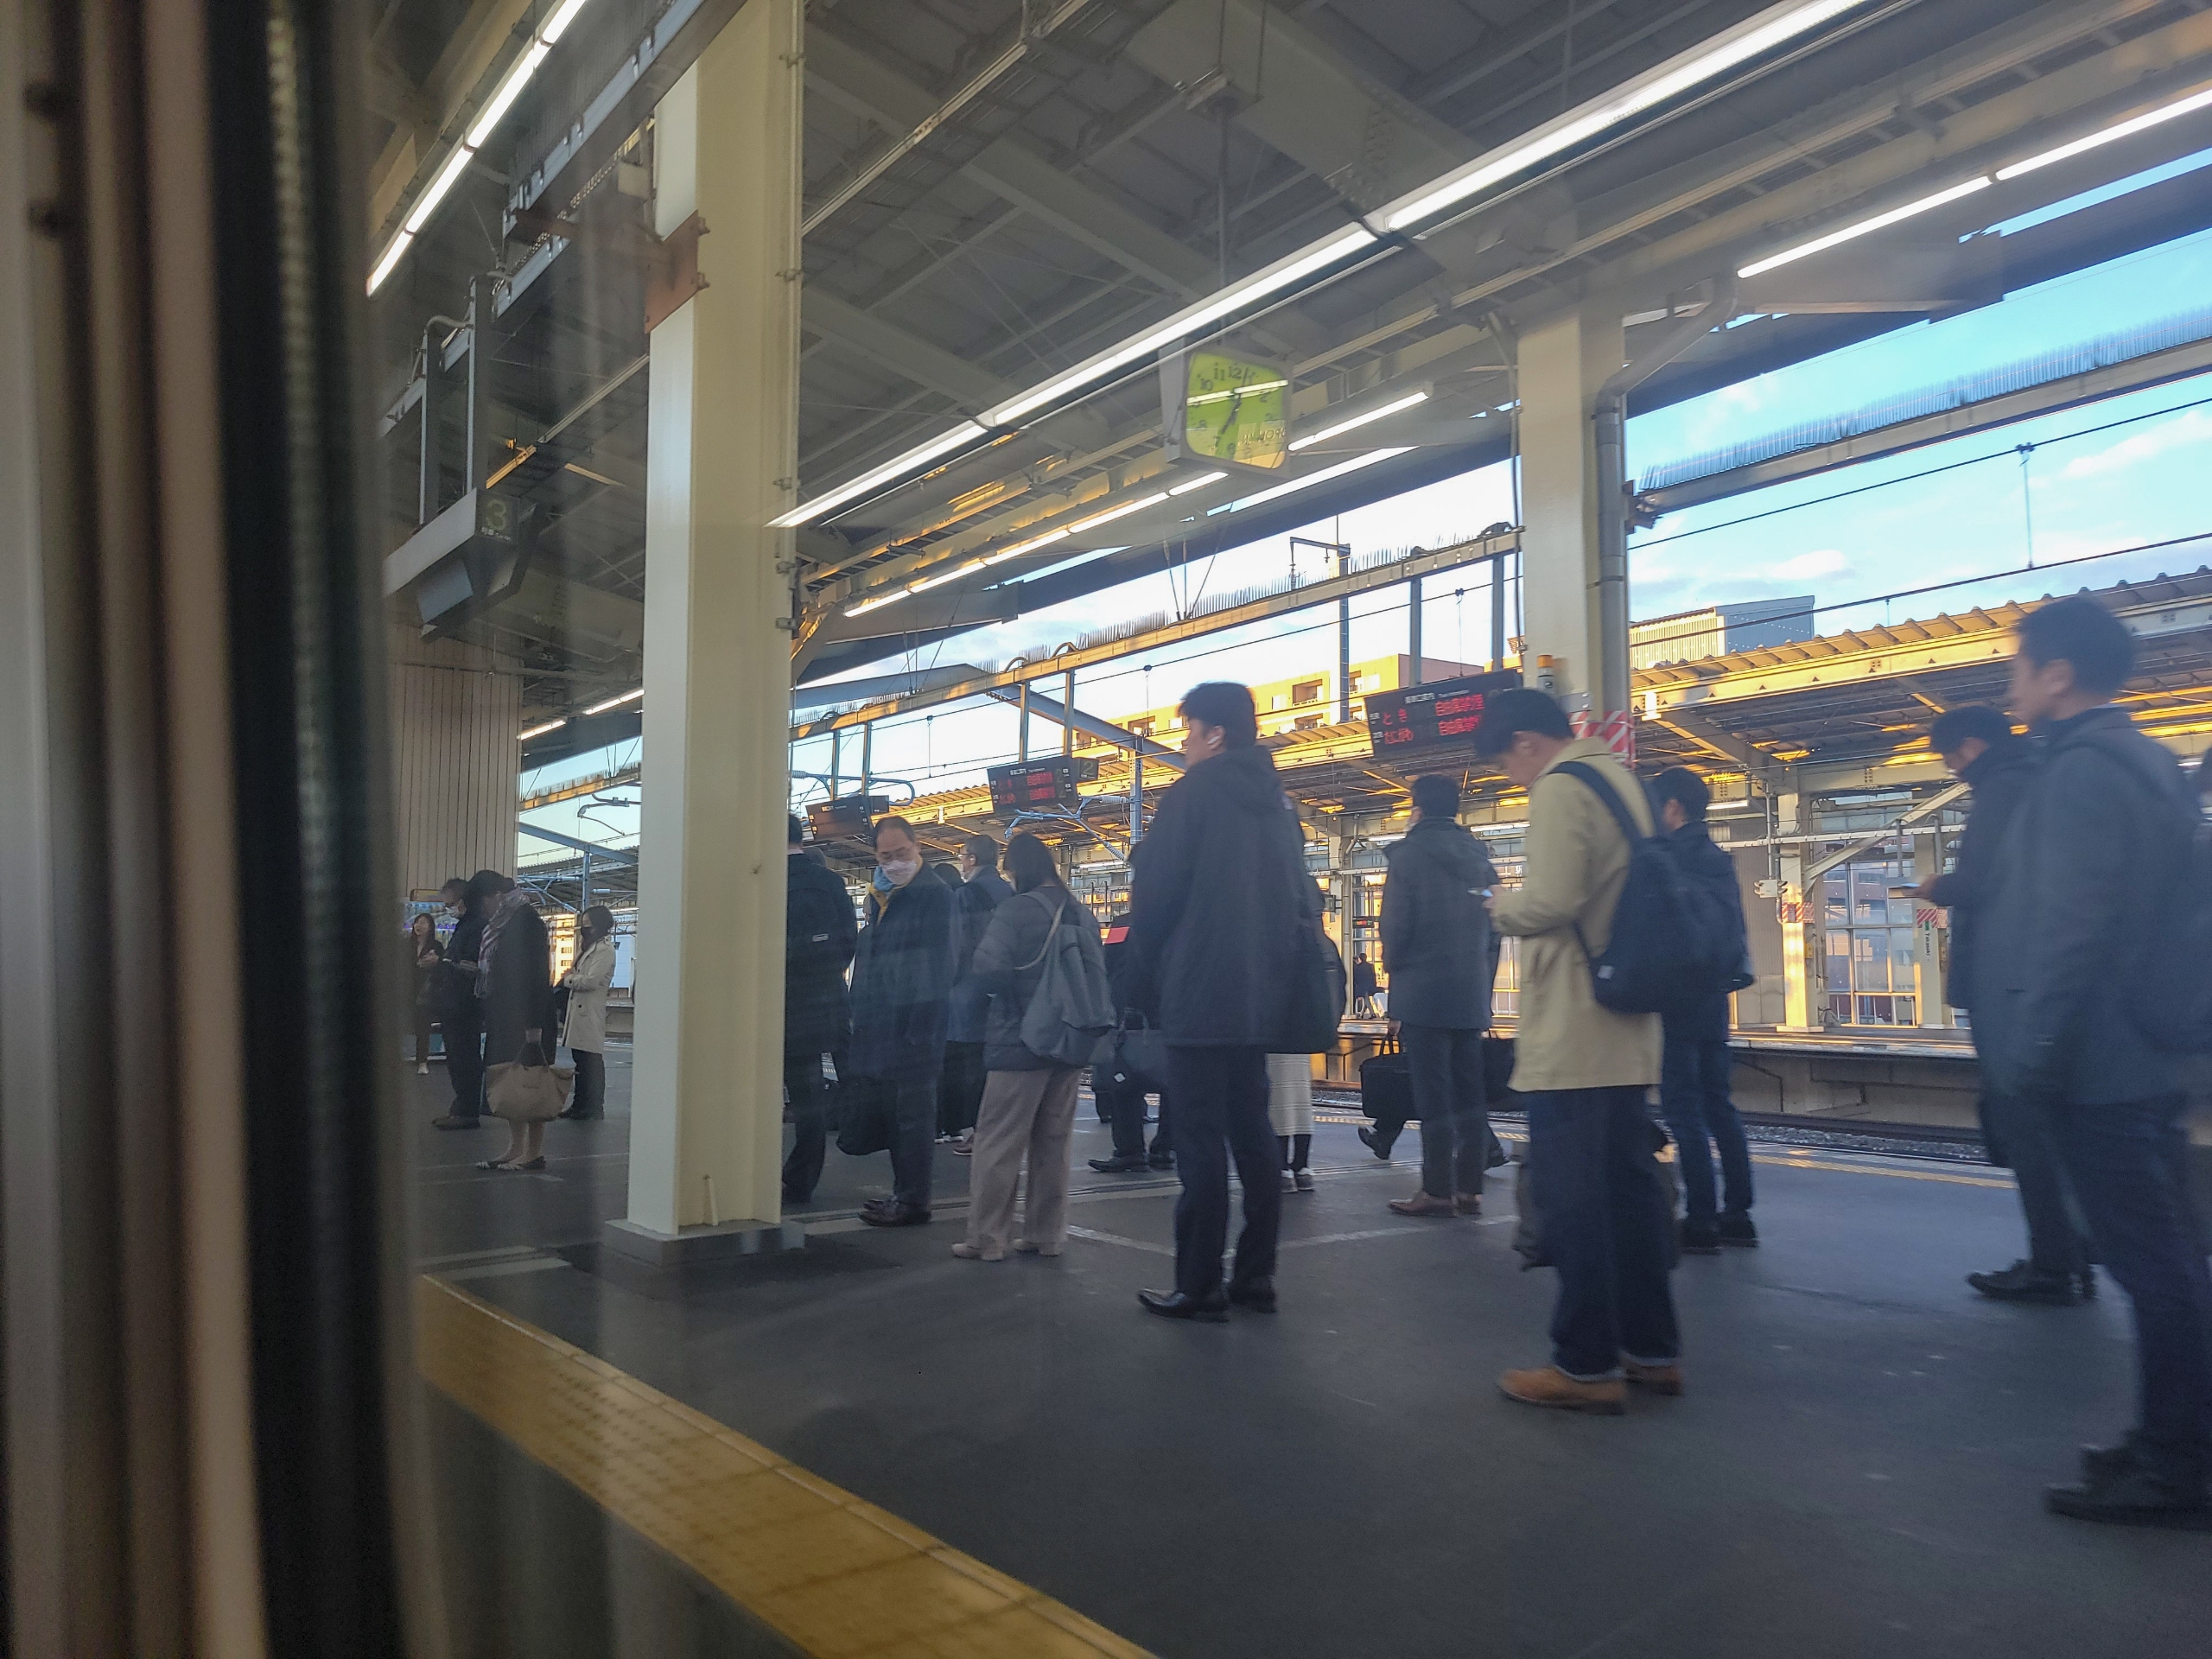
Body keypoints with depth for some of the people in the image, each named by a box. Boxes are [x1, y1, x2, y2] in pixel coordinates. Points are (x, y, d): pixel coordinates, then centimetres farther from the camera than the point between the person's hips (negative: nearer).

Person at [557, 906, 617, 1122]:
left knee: (591, 1060, -6)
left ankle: (594, 1108, -2)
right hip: (578, 1009, 10)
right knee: (579, 1059, 13)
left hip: (590, 1012, -10)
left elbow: (591, 981, -19)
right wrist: (572, 976, 2)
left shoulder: (605, 949, -11)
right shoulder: (589, 946, 20)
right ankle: (580, 1104, 20)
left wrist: (569, 979, -5)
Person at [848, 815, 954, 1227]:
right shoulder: (879, 897, 16)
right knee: (895, 1115, 15)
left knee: (913, 1115, -2)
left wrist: (921, 1033, -20)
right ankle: (902, 1193, 24)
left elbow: (938, 968, -17)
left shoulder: (934, 894, -11)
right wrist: (859, 1016, 14)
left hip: (912, 1028, -9)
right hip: (881, 1031, 9)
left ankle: (912, 1201, 6)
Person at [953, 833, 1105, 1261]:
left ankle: (986, 1238, 4)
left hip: (1021, 1041, -6)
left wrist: (1013, 990, 2)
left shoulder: (1015, 910, -12)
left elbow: (987, 970, -18)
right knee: (1054, 1141, 13)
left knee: (999, 1142, 1)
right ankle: (1047, 1234, 18)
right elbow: (1099, 974, 13)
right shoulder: (1083, 914, 7)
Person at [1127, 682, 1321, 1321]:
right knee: (1251, 1132, 11)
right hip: (1260, 993, 7)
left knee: (1200, 1141, -4)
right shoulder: (1274, 799, 14)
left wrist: (1151, 968, 4)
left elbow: (1154, 890, -11)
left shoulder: (1196, 789, -7)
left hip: (1202, 992, -7)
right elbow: (1300, 898, 15)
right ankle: (1255, 1277, 15)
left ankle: (1198, 1288, 0)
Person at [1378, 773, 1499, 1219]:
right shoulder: (1479, 858, 12)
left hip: (1424, 993, -6)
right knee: (1468, 1095, 8)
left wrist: (1397, 970, 7)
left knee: (1433, 1096, -4)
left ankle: (1438, 1190, -2)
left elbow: (1394, 927, -9)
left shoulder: (1408, 855, -7)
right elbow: (1493, 925, 14)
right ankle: (1469, 1189, 10)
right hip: (1472, 994, 6)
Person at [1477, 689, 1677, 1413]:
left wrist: (1499, 907, -4)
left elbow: (1550, 901, -23)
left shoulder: (1560, 788, -12)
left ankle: (1586, 1365, 3)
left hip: (1571, 1037, -9)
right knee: (1629, 1184, 14)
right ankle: (1652, 1350, 22)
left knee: (1572, 1195, -3)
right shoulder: (1619, 779, 17)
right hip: (1628, 1031, 9)